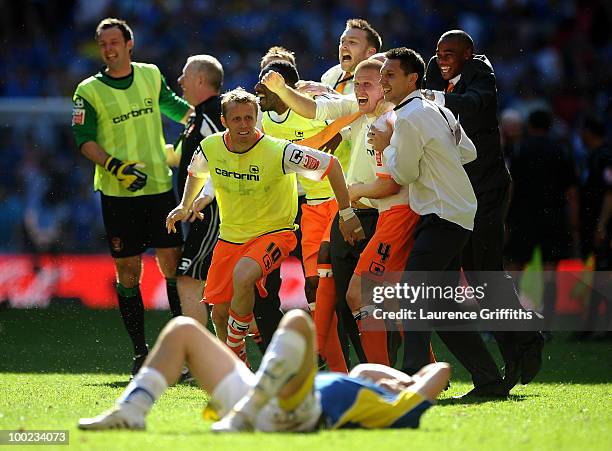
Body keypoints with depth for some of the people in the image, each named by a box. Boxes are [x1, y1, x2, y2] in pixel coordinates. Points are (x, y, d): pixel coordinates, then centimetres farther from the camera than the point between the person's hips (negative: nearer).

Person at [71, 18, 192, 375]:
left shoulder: (151, 75, 8)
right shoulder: (90, 90, -1)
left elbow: (171, 104, 26)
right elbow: (84, 139, -4)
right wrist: (114, 165, -16)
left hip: (159, 185, 2)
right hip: (118, 194, -2)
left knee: (174, 265, -2)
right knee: (128, 272, 0)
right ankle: (141, 352, 9)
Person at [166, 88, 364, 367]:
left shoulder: (278, 151, -23)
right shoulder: (211, 147, -8)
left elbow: (331, 164, -15)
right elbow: (196, 172, 18)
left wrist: (346, 213, -12)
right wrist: (185, 206, 20)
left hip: (273, 233, -5)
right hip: (230, 236, 5)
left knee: (243, 275, -34)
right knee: (219, 309, 5)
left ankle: (234, 350, -11)